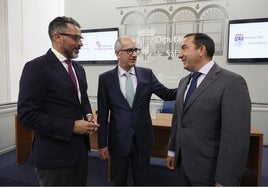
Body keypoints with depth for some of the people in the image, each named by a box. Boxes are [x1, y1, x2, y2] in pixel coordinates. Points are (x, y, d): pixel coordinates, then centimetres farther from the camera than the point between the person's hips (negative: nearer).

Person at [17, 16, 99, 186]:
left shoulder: (78, 68, 10)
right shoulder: (36, 68, -14)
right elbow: (28, 114, -19)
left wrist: (88, 116, -3)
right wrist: (72, 127, -20)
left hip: (80, 149, 7)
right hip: (55, 155, -7)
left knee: (80, 183, 20)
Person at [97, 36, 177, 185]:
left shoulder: (147, 74, -2)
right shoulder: (105, 78, -6)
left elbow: (167, 94, -4)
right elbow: (102, 114, -5)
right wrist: (102, 143, -4)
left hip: (142, 139, 2)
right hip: (118, 140, -1)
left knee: (142, 180, 20)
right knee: (119, 181, 19)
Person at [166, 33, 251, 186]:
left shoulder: (232, 82, -17)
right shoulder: (184, 82, 7)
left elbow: (236, 137, -21)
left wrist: (224, 181, -20)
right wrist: (172, 150, 16)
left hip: (210, 170, -6)